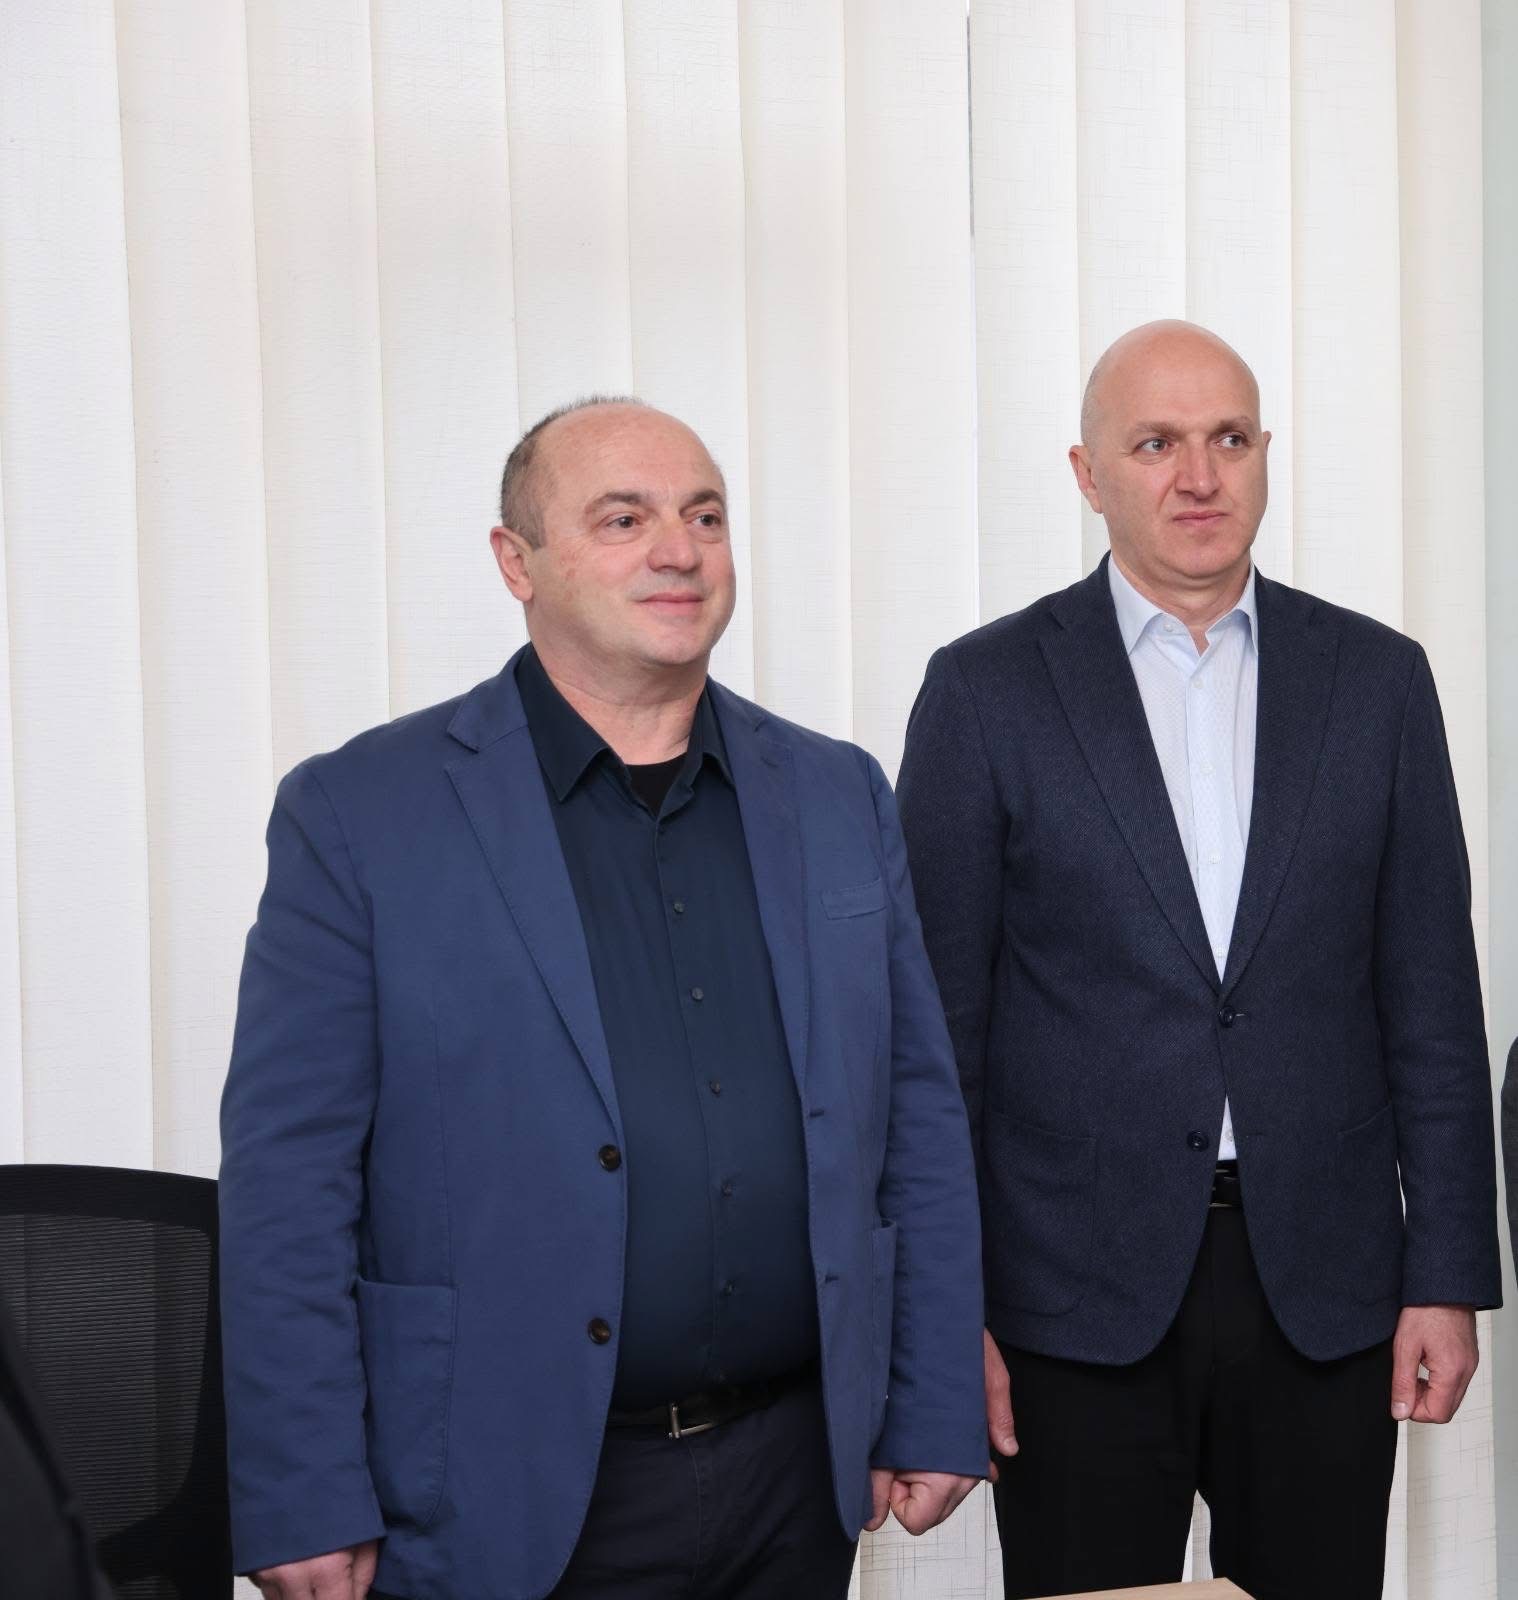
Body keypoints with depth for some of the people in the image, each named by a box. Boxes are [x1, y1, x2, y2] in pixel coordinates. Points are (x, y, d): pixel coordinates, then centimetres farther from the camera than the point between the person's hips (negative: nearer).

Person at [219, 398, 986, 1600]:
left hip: (798, 1481, 4)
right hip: (507, 1502, -3)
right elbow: (290, 1176, -8)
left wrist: (934, 1415, 6)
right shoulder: (361, 813, -7)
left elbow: (921, 1120, 8)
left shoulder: (840, 798, 6)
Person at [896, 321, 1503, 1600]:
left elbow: (1432, 1001, 6)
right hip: (1076, 1302, -2)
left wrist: (1450, 1277, 2)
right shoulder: (988, 689, -1)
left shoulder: (1378, 679, 5)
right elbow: (938, 1023, -2)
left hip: (1325, 1297, 2)